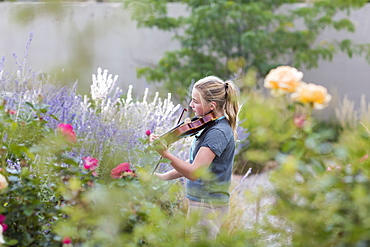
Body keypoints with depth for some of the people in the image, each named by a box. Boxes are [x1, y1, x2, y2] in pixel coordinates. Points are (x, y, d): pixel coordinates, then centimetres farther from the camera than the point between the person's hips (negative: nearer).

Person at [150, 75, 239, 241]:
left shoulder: (218, 133, -19)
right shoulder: (211, 127, 11)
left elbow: (194, 173, -27)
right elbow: (194, 163, 18)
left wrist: (165, 154, -36)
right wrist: (164, 177, 10)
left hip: (208, 207, -10)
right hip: (199, 203, 10)